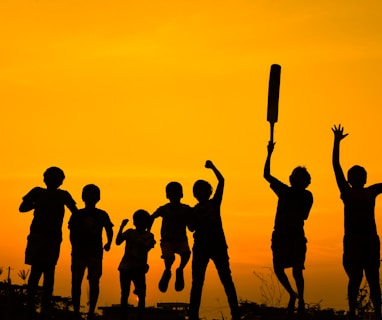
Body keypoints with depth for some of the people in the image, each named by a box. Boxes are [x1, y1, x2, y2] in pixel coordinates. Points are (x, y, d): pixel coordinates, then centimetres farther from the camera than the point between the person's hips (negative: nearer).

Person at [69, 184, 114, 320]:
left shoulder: (102, 215, 7)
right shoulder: (77, 215, 6)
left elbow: (109, 230, 16)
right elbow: (72, 234, 4)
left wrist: (108, 243, 2)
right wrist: (75, 247, -11)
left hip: (95, 253, 0)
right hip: (79, 252, 0)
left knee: (94, 282, -4)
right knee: (76, 282, -2)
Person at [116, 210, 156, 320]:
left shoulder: (149, 236, 4)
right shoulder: (130, 232, 5)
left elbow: (145, 248, -10)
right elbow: (118, 242, -9)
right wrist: (121, 227, -17)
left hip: (139, 268, 0)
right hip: (125, 267, 0)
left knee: (142, 295, -6)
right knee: (124, 294, 4)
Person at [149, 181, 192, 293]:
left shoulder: (186, 209, 0)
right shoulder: (164, 209, 0)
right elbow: (152, 218, 16)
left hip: (181, 239, 0)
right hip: (167, 240, 0)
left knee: (186, 253, -33)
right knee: (169, 257, -30)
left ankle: (180, 271, -1)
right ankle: (167, 271, 6)